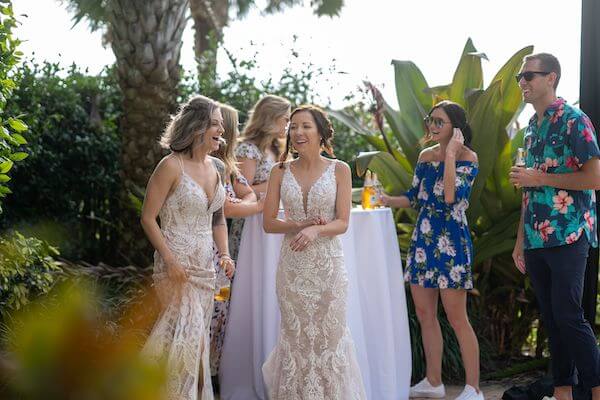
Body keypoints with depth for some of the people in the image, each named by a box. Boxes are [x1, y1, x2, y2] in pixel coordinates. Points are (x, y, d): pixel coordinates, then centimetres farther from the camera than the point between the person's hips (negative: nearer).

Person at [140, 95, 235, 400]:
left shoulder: (216, 168, 9)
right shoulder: (172, 166, -11)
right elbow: (148, 218, -11)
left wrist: (224, 254, 4)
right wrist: (170, 260, -17)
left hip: (205, 266, 7)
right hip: (176, 266, -7)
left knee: (197, 337, 11)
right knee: (187, 333, -12)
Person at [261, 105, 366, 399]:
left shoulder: (339, 170, -2)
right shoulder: (280, 172, 3)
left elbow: (342, 223, -6)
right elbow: (268, 223, 1)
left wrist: (315, 230, -24)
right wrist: (299, 225, -14)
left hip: (328, 263, -1)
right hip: (292, 263, 2)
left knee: (329, 333, 4)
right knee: (295, 334, 7)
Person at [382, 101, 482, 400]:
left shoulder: (468, 158, -8)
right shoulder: (426, 156, 12)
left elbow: (451, 196, -23)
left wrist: (450, 155, -20)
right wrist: (386, 200, 5)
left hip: (451, 242, -7)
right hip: (423, 239, 7)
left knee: (456, 317, -7)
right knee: (424, 314, 10)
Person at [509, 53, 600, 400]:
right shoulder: (532, 127, 16)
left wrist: (540, 178, -14)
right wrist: (520, 240, 16)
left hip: (568, 236, -7)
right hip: (536, 238, 7)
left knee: (568, 316, -9)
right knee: (551, 317, 9)